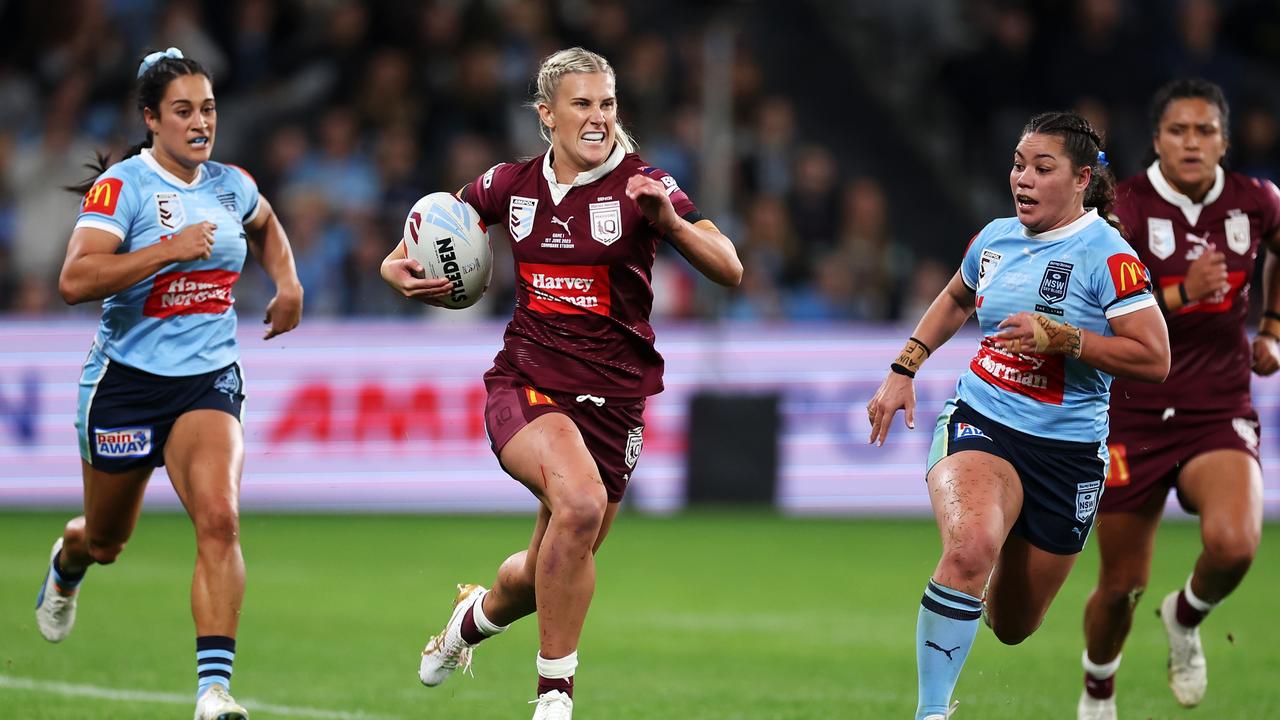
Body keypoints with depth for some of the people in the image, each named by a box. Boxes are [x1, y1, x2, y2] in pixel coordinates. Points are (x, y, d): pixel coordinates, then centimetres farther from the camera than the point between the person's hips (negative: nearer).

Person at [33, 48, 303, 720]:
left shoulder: (231, 185, 4)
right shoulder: (121, 185, -13)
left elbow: (265, 226, 31)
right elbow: (75, 280, -26)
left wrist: (287, 284, 15)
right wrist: (170, 249, -27)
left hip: (210, 381, 2)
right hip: (127, 380, -2)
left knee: (219, 518, -23)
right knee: (106, 542, 16)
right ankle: (66, 562, 56)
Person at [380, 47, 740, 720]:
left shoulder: (641, 185, -7)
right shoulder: (512, 184, 1)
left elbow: (729, 270, -15)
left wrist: (671, 221, -32)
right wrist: (399, 266, 1)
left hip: (612, 398, 1)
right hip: (525, 383, -1)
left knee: (551, 574, 8)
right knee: (580, 501, -31)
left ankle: (478, 613, 47)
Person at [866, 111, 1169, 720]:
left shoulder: (1107, 256, -11)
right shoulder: (996, 237, 4)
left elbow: (1154, 359, -17)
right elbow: (956, 299, 27)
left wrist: (1060, 338, -24)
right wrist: (902, 371, 20)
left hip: (1066, 451, -1)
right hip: (980, 423, 1)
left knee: (1011, 627, 11)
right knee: (971, 546, -34)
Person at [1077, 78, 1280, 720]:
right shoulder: (1124, 209, -12)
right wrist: (1182, 294, -31)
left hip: (1220, 413, 1)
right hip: (1133, 415, -1)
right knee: (1122, 586, 6)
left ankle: (1186, 618, 8)